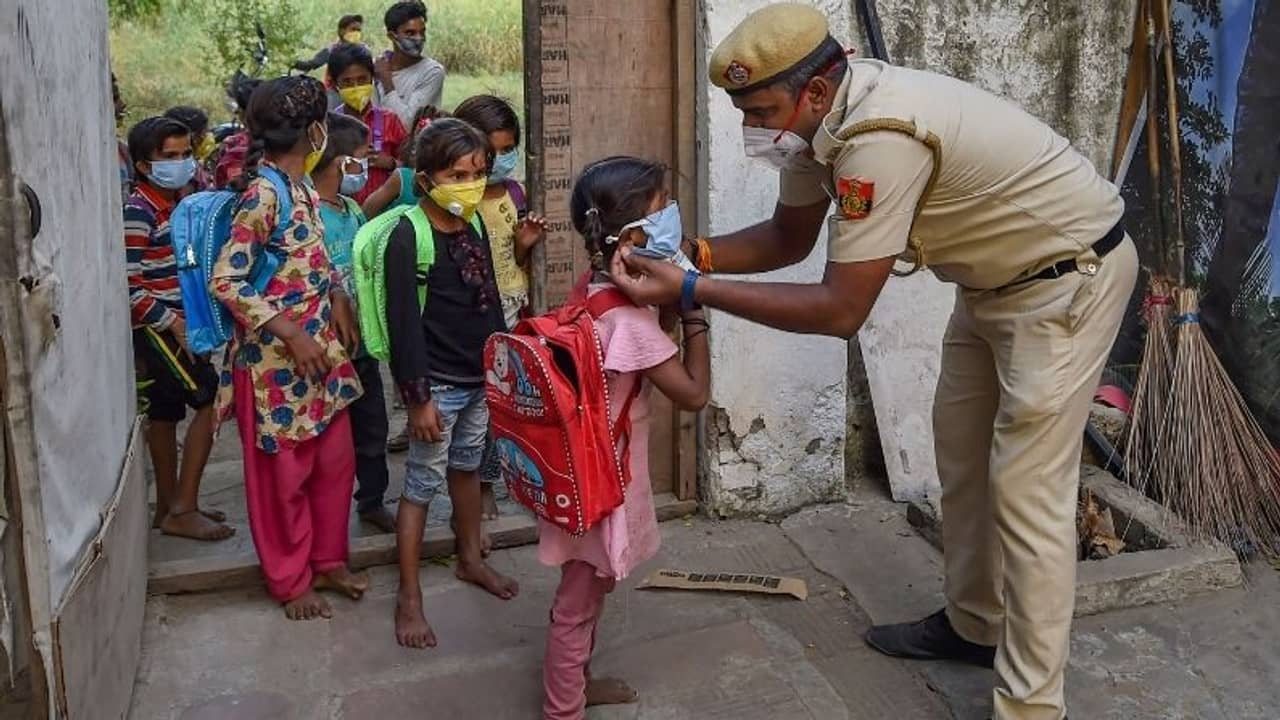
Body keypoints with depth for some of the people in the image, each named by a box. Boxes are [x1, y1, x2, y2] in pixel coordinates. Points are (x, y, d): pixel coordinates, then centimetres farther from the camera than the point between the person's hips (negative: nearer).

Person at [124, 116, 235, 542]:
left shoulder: (177, 204, 11)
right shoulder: (138, 212, -16)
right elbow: (128, 286, -21)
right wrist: (173, 322, -22)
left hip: (178, 324, 9)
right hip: (157, 328, -9)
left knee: (165, 411, 14)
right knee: (212, 400, -12)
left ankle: (170, 506, 25)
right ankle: (182, 509, -6)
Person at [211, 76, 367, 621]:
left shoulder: (302, 187, 6)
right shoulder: (263, 194, -20)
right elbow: (225, 280, -22)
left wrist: (337, 296, 0)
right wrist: (290, 333, -23)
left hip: (321, 349, 8)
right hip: (276, 359, -8)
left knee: (335, 460, 17)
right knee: (283, 474, 8)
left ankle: (329, 560, 34)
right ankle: (291, 582, 24)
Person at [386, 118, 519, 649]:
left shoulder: (475, 225, 4)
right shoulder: (408, 236, -17)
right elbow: (404, 322, -19)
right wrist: (418, 397, -19)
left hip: (482, 377, 7)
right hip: (438, 384, -7)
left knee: (467, 467, 22)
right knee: (421, 485, 1)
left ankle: (471, 559, 39)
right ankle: (409, 597, 11)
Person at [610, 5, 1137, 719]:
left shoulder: (879, 137, -35)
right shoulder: (816, 117, -6)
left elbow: (841, 310, -32)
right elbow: (790, 237, 7)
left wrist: (691, 291, -30)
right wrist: (695, 252, -10)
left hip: (1071, 275, -10)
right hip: (997, 277, 10)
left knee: (1026, 491, -8)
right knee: (960, 453, 17)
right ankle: (973, 623, 35)